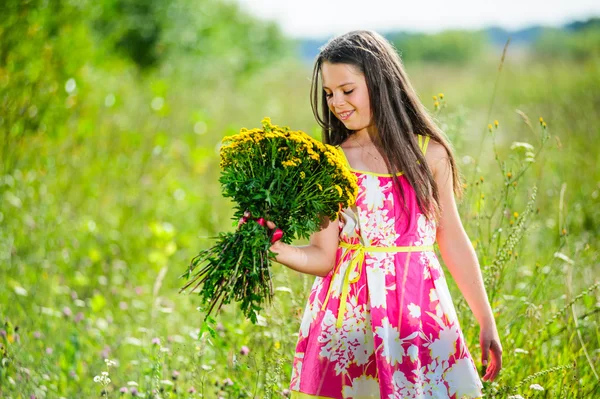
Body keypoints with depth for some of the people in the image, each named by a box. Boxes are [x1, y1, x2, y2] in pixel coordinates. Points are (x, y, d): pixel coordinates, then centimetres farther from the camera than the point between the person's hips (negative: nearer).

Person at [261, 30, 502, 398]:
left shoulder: (429, 153, 4)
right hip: (349, 312, -1)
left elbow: (453, 240, 9)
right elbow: (324, 257, -3)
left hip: (420, 308, 1)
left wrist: (487, 322, 10)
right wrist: (275, 247, -23)